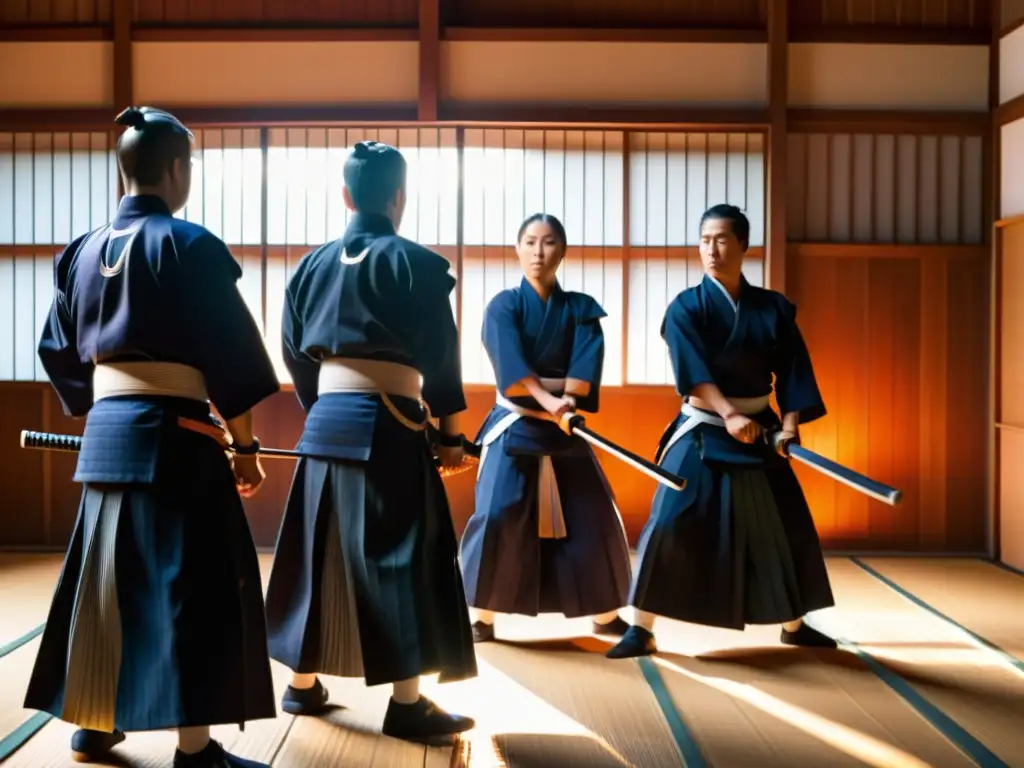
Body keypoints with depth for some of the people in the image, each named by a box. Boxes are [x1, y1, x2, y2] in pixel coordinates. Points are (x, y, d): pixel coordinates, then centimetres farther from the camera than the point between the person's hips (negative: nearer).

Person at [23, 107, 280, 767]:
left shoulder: (83, 252, 10)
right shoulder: (189, 245, -10)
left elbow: (60, 353, 17)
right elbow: (232, 355, -11)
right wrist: (244, 445, -3)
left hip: (105, 434, 7)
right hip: (173, 433, -7)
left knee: (102, 574, 17)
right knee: (192, 584, -2)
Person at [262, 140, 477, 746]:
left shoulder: (312, 265, 11)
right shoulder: (414, 263, -6)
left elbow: (296, 353, 15)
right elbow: (439, 357, -7)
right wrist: (452, 432, 1)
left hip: (326, 423, 6)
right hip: (387, 425, -6)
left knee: (322, 553, 15)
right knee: (401, 558, -1)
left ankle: (304, 684, 26)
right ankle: (407, 703, 2)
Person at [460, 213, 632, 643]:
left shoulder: (581, 309, 5)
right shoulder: (503, 306, -3)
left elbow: (585, 369, -10)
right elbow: (511, 367, -19)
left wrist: (554, 396, -25)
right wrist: (549, 398, -32)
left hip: (566, 431, 3)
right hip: (514, 429, -3)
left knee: (594, 520, 4)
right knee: (497, 519, -11)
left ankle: (606, 615, 19)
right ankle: (483, 616, 2)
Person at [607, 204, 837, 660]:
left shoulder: (774, 308, 3)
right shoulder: (686, 307, -7)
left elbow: (793, 372, -1)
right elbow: (693, 370, -20)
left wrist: (790, 423, -15)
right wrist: (729, 414, -33)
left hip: (761, 431, 4)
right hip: (702, 433, -4)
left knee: (787, 526, 10)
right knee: (671, 525, -12)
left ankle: (793, 623, 30)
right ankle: (641, 630, -2)